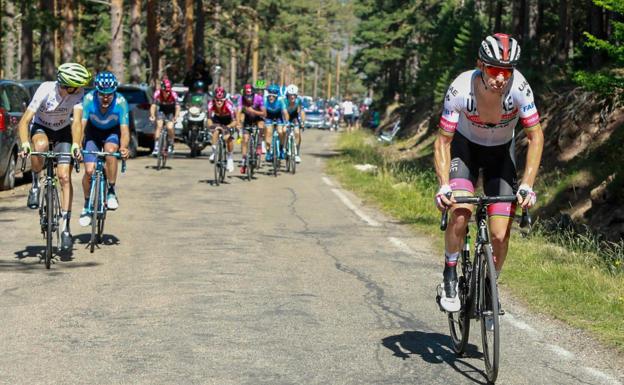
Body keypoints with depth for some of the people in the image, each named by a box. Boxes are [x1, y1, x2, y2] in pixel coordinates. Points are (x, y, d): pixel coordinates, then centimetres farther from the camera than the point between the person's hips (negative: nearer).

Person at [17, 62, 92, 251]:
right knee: (41, 145, -39)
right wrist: (25, 144, -49)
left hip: (63, 132, 2)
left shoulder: (78, 93, -23)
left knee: (65, 177, -12)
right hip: (40, 127, -2)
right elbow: (25, 120, -33)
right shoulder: (45, 90, -31)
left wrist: (76, 145, -48)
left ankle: (65, 227, -6)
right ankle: (35, 184, -13)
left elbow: (77, 121, -30)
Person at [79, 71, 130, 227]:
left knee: (110, 149, -35)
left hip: (113, 132, -1)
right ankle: (87, 205, 15)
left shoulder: (120, 102, -31)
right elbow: (81, 124, -34)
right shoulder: (89, 99, -29)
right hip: (94, 131, 1)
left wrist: (124, 147, -55)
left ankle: (111, 192, -19)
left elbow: (124, 130, -35)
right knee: (89, 170, -11)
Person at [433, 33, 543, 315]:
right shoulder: (460, 89, -32)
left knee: (500, 236, -9)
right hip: (465, 146, -1)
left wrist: (527, 186, -29)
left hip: (501, 151, 1)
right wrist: (443, 186, -35)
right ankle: (450, 278, -4)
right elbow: (443, 141, -23)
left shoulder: (519, 87, -31)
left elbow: (536, 137, -21)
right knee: (461, 211, -27)